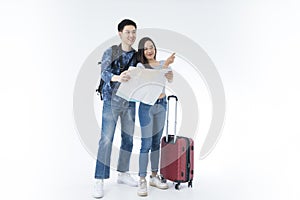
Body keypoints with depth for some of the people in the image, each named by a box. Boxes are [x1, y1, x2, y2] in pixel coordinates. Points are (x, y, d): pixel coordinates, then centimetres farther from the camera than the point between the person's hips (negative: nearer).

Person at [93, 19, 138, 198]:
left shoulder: (137, 55, 7)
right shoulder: (110, 52, -3)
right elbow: (105, 73, -17)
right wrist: (118, 78, -38)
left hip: (130, 101, 5)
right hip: (112, 101, -4)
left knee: (128, 138, 9)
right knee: (106, 139, -8)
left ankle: (123, 173, 26)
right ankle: (99, 180, 2)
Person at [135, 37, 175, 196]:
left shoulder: (163, 63, 9)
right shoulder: (141, 66, -4)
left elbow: (170, 80, -5)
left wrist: (168, 67, -25)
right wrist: (165, 65, -32)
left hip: (161, 104, 5)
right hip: (147, 106, -5)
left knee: (156, 142, 11)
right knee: (146, 144, -6)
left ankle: (154, 176, 23)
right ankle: (142, 180, 5)